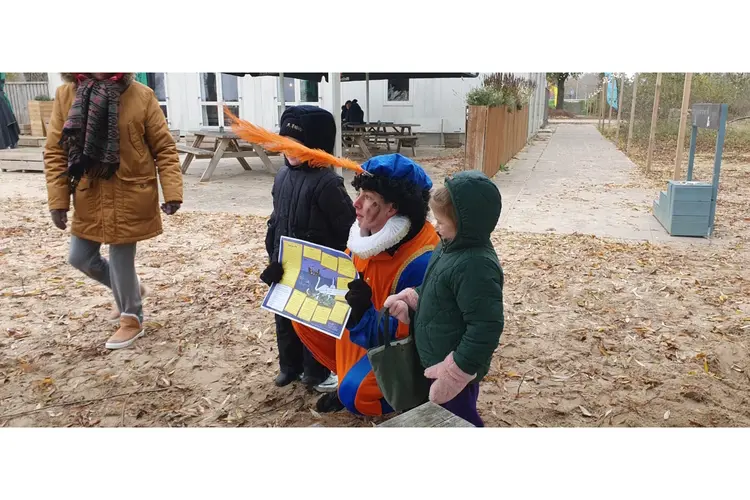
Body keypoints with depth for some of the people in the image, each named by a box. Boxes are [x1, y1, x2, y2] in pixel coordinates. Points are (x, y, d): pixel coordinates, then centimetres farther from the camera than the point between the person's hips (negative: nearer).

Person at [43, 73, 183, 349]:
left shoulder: (141, 96, -10)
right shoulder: (66, 95, -2)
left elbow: (164, 148, -7)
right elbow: (55, 152, 1)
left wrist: (172, 192, -15)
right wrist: (57, 200, -3)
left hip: (129, 197, -4)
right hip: (88, 197, 5)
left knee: (121, 259, 3)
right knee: (80, 258, 14)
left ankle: (132, 319, 26)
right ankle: (128, 288, 41)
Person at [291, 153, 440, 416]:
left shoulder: (422, 262, -34)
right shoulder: (371, 229, -11)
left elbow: (406, 333, -30)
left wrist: (361, 314, -40)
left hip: (399, 345, -8)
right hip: (363, 321, 8)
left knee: (355, 394, -24)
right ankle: (348, 375, 17)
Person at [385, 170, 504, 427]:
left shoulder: (475, 266, -30)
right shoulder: (451, 246, 1)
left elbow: (486, 327, -30)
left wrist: (458, 370, -25)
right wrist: (408, 299, 0)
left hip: (453, 368, -9)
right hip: (436, 358, 10)